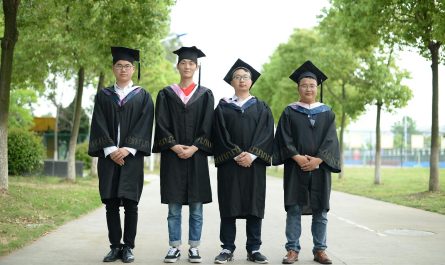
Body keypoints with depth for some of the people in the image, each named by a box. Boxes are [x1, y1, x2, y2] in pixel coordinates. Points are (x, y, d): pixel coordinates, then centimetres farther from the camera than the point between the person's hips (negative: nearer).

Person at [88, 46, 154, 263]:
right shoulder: (103, 95, 11)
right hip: (108, 156, 2)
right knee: (111, 203, 2)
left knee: (130, 203, -2)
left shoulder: (143, 96, 7)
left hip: (132, 156, -1)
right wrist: (110, 150, -11)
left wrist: (128, 149, -14)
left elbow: (144, 125, -2)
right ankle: (115, 246, 10)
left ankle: (128, 247, 6)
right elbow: (99, 125, 2)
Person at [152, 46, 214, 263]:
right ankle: (174, 247, 10)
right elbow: (161, 124, 0)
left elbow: (207, 126, 0)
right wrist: (174, 146, -13)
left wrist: (193, 148, -12)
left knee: (196, 207, 2)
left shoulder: (205, 94, 7)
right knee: (174, 207, 2)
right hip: (172, 155, 0)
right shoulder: (166, 94, 8)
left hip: (197, 156, 0)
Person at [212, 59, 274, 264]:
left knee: (254, 206, 1)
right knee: (228, 206, 0)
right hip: (229, 163, 0)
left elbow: (266, 134, 0)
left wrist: (252, 155, -14)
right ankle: (227, 249, 6)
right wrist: (236, 155, -13)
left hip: (254, 163, 1)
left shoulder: (261, 107, 10)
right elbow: (220, 134, -1)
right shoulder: (223, 107, 8)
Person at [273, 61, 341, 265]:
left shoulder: (326, 113, 9)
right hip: (295, 168, -1)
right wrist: (298, 158, -15)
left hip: (319, 168, 1)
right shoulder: (290, 112, 6)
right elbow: (284, 139, -2)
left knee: (320, 210, 4)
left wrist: (316, 160, -13)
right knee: (294, 209, -1)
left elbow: (330, 140, 0)